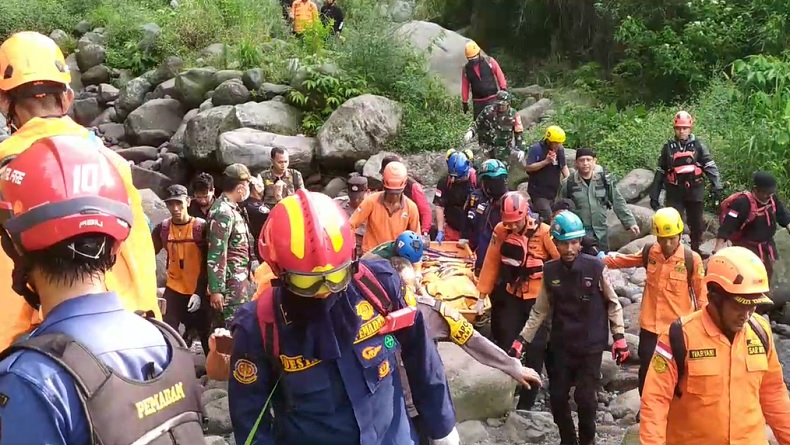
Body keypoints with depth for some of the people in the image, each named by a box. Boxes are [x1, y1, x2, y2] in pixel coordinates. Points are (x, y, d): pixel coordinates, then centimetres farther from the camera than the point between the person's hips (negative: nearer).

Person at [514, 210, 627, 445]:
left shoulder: (595, 267, -11)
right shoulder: (550, 271, -2)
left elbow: (612, 303, 0)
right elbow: (540, 310, 7)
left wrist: (619, 337, -3)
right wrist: (522, 340, 3)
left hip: (590, 345, -3)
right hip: (560, 345, 3)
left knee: (585, 397, -2)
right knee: (557, 397, 6)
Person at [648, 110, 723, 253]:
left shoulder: (698, 146, 3)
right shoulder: (668, 147, 5)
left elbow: (711, 167, -2)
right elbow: (660, 173, 9)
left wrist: (717, 188, -14)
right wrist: (654, 196, 6)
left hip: (695, 191, 1)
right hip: (674, 193, -1)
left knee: (696, 223, 13)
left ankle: (695, 249, 31)